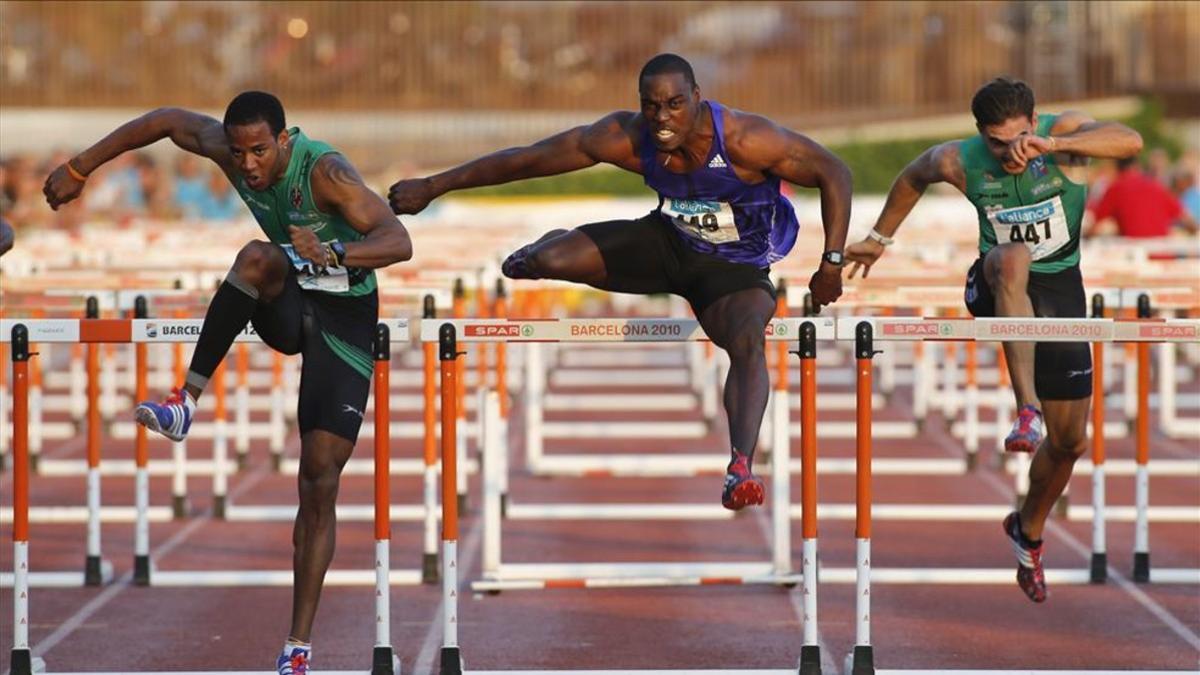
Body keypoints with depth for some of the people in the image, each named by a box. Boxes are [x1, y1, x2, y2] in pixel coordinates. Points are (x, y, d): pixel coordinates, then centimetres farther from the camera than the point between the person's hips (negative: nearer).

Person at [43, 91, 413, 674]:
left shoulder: (325, 172, -27)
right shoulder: (228, 149, -11)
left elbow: (399, 242, -35)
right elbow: (166, 120, 8)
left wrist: (333, 253, -53)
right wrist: (79, 169, 13)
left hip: (342, 312, -4)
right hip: (284, 304, 4)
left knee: (319, 480, -11)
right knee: (257, 255, -33)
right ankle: (186, 401, -29)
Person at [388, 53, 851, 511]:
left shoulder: (744, 140, -31)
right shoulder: (626, 140, -22)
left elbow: (833, 173, -21)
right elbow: (527, 159, -13)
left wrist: (832, 263, -26)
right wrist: (434, 187, -9)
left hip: (735, 266, -3)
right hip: (666, 243, 3)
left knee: (749, 343, -35)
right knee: (548, 258, -15)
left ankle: (740, 466, -45)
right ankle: (531, 260, 26)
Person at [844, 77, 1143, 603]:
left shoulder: (1063, 132, -18)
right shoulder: (958, 161, -13)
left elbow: (1130, 141, -37)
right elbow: (913, 178, 10)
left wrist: (1053, 145, -49)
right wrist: (879, 238, 19)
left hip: (1060, 291, 1)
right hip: (998, 288, -1)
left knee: (1071, 441, 5)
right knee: (1013, 259, -41)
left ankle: (1029, 530, 35)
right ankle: (1027, 410, -48)